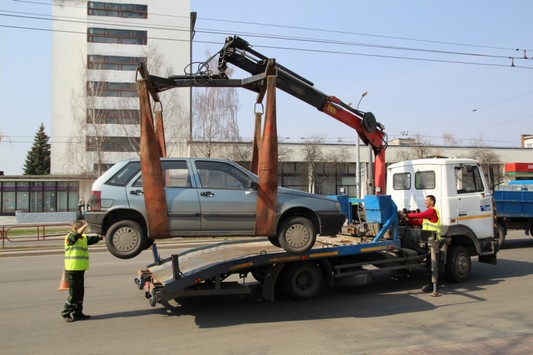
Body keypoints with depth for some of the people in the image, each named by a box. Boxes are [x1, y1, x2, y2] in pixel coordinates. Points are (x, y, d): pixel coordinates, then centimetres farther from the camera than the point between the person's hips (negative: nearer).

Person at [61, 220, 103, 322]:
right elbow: (78, 233, -29)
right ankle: (66, 313, 9)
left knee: (80, 292, 12)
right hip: (72, 270, -8)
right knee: (73, 293, -4)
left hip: (80, 270, 8)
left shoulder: (84, 238, 12)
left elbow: (93, 239, 5)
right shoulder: (70, 237, -11)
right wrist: (86, 225, -38)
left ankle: (77, 313, 22)